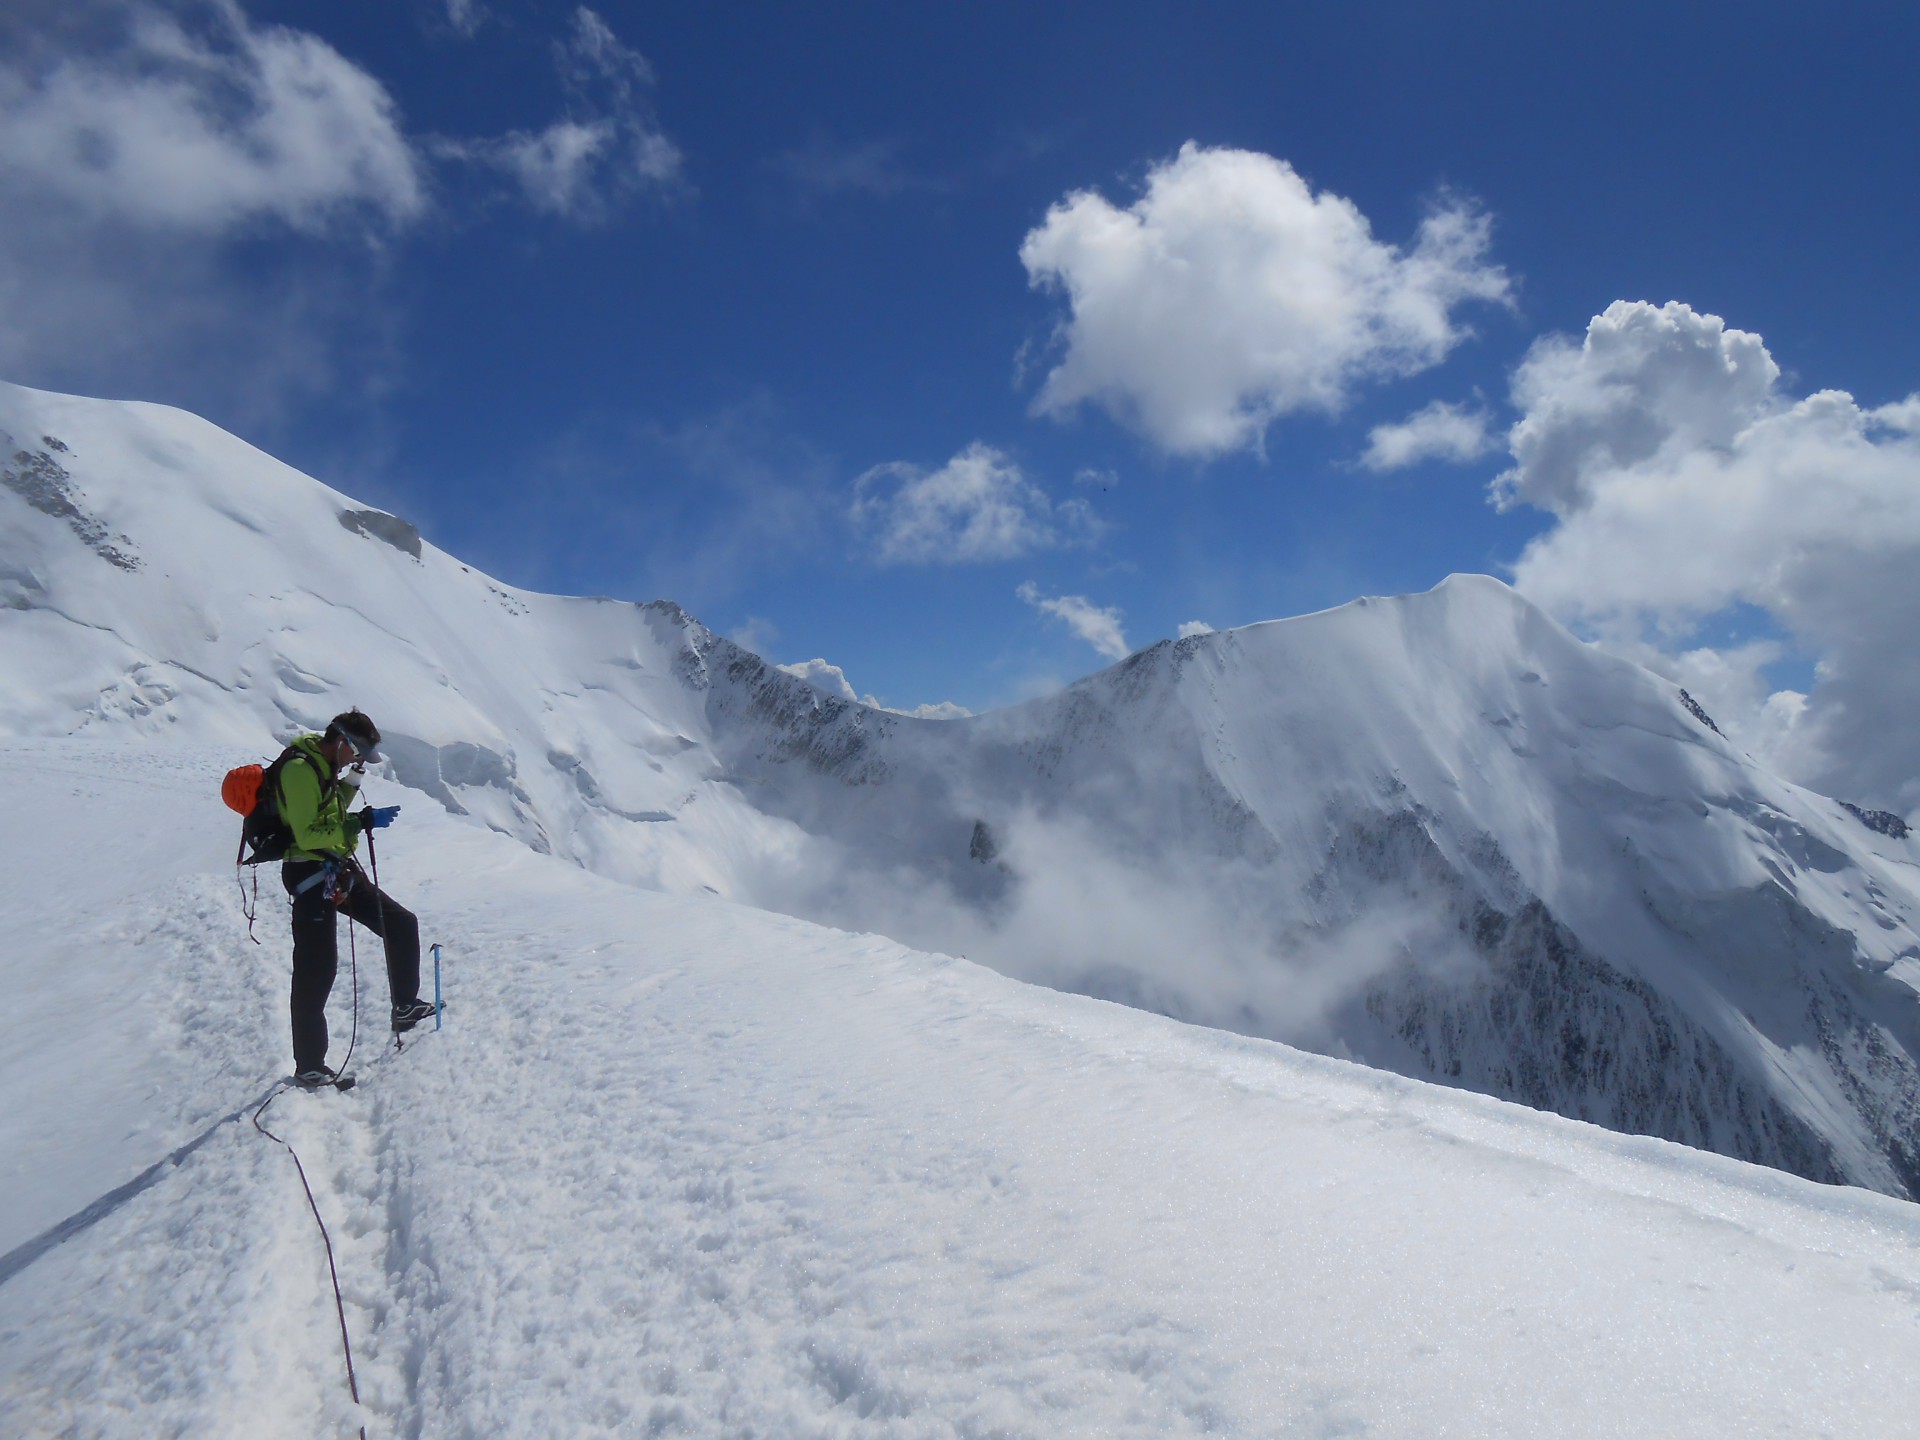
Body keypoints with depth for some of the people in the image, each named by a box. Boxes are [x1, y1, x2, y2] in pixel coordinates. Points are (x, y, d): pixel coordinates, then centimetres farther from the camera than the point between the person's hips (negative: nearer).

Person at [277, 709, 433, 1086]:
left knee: (401, 924, 13)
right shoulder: (300, 770, -19)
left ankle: (405, 1008, 25)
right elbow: (308, 834, -24)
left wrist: (353, 779, 6)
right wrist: (363, 822, -23)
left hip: (340, 870, 10)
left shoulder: (325, 766, 11)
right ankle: (308, 1067, -1)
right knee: (316, 970, -8)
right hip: (312, 875, -10)